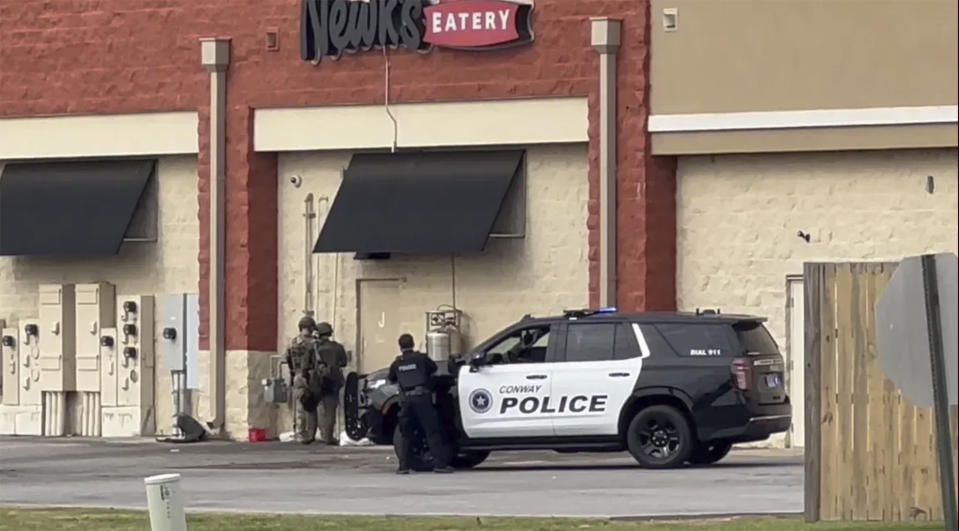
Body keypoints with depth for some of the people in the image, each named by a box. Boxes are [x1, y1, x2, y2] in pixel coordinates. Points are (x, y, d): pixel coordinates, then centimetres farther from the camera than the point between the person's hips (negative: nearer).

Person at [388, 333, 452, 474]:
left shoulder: (397, 364, 8)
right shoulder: (421, 358, 3)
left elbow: (391, 379, 20)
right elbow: (434, 368, 17)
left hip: (406, 400, 2)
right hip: (422, 398, -2)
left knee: (406, 435, 12)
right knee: (432, 432, -1)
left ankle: (403, 466, 7)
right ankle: (440, 463, -8)